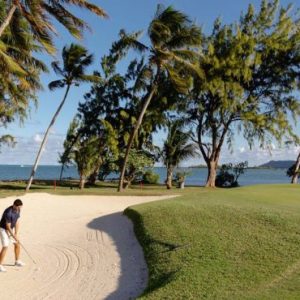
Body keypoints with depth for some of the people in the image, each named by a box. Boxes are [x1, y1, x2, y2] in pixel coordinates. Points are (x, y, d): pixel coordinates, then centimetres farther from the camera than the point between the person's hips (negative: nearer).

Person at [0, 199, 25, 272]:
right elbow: (8, 227, -27)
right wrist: (14, 237, -20)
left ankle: (17, 261, 22)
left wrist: (16, 234, -10)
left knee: (17, 244, 8)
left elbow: (17, 222, -5)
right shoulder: (8, 212, -34)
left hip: (11, 229, 8)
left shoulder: (17, 210, -9)